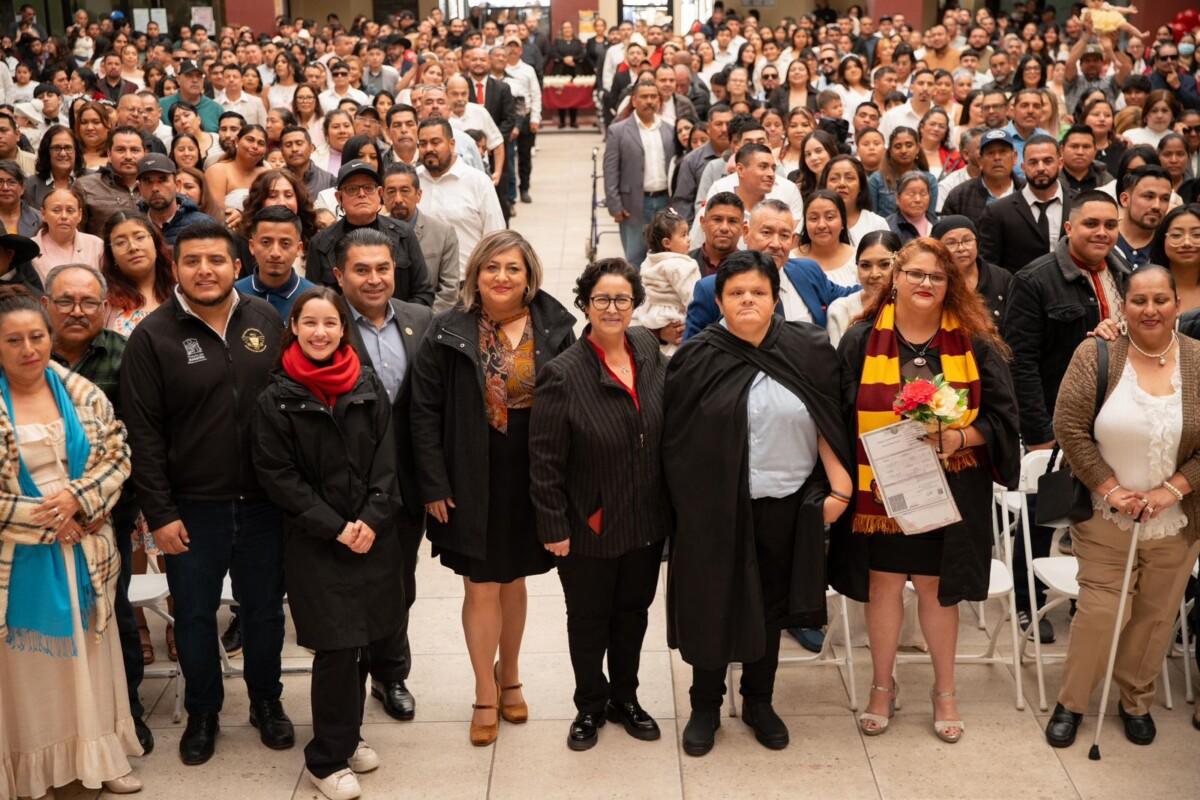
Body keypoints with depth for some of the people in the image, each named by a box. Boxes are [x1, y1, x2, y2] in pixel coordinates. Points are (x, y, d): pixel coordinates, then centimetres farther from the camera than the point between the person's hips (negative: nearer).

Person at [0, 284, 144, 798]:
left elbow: (117, 457, 0)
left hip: (83, 552, 3)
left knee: (88, 654, 15)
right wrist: (43, 520, -14)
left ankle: (99, 756, 29)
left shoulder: (83, 394, 1)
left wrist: (76, 497, -15)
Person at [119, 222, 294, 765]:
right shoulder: (153, 337, -8)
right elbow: (143, 433, -8)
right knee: (195, 615, 12)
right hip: (191, 508, -2)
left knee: (264, 610, 16)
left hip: (263, 502, 2)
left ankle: (266, 702, 36)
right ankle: (202, 713, 32)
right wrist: (159, 513, -11)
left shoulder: (266, 322, 1)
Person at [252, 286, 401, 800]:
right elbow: (277, 475, -7)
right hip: (315, 542, -3)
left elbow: (385, 461, 3)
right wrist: (334, 527, -12)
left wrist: (371, 518, -10)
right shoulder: (277, 398, -5)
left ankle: (347, 736, 29)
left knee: (363, 641, 9)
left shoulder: (368, 386, 4)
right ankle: (326, 758, 11)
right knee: (337, 647, -4)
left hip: (372, 535, 3)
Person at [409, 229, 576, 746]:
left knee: (513, 579, 16)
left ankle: (509, 676, 37)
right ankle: (485, 696, 21)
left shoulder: (554, 329, -4)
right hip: (472, 480, -1)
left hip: (531, 478, 2)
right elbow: (425, 411, -5)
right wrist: (434, 485, -9)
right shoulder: (449, 332, -7)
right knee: (481, 587, 5)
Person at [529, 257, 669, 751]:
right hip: (589, 526, -4)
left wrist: (670, 505, 8)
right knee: (588, 619, 14)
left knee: (633, 612, 20)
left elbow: (669, 428, 8)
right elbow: (545, 460, -15)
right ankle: (590, 706, 35)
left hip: (647, 520, 5)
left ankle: (624, 698, 40)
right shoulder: (564, 375, -19)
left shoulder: (649, 349, -3)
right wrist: (554, 527, -13)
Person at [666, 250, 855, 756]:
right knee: (713, 604, 8)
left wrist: (840, 486, -6)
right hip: (715, 507, -1)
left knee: (769, 604, 15)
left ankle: (758, 701, 33)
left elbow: (827, 424, 1)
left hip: (785, 505, 2)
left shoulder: (807, 350, -1)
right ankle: (705, 707, 26)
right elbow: (676, 438, -2)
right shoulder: (697, 359, -4)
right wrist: (684, 504, -4)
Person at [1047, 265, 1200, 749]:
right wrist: (1110, 488, -13)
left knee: (1156, 617, 13)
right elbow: (1069, 427, -9)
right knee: (1099, 612, 1)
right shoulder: (1095, 356, -8)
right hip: (1105, 519, -2)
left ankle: (1137, 702, 34)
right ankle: (1070, 702, 22)